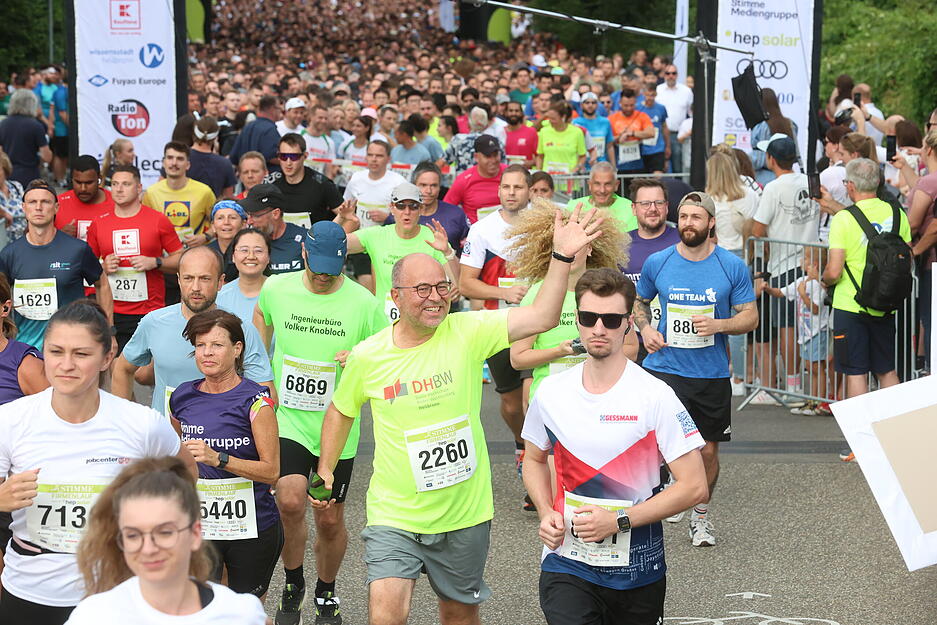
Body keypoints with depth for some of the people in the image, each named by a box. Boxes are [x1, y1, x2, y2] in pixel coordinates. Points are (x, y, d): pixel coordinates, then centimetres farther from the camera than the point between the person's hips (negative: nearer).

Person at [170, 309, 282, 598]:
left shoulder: (254, 400, -10)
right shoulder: (182, 397, 4)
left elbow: (271, 471, -14)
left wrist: (218, 459, -23)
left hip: (252, 528, -3)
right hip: (199, 527, 3)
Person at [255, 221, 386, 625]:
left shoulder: (364, 303, -9)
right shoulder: (276, 288, -3)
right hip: (288, 420, 0)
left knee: (330, 520, 9)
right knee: (290, 501, -20)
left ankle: (326, 593, 37)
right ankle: (292, 584, 7)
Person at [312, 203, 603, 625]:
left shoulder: (467, 332, -9)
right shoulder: (367, 356, -6)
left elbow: (541, 318, -19)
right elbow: (341, 411, 13)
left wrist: (561, 257, -29)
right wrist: (325, 470, 13)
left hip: (464, 514, 1)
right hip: (394, 516, -1)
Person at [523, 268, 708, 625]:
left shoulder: (655, 397, -10)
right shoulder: (551, 394, 1)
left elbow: (694, 487, -11)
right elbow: (535, 459, 19)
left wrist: (618, 520, -17)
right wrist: (546, 514, 1)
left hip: (637, 571, -1)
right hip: (566, 564, 1)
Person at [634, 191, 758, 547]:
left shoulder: (732, 267, -2)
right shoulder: (657, 263, 0)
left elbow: (750, 317, 2)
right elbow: (640, 302, 18)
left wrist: (718, 325, -17)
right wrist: (645, 328, -2)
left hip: (712, 372, 1)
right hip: (663, 368, -1)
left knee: (708, 450, 12)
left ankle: (701, 516, 33)